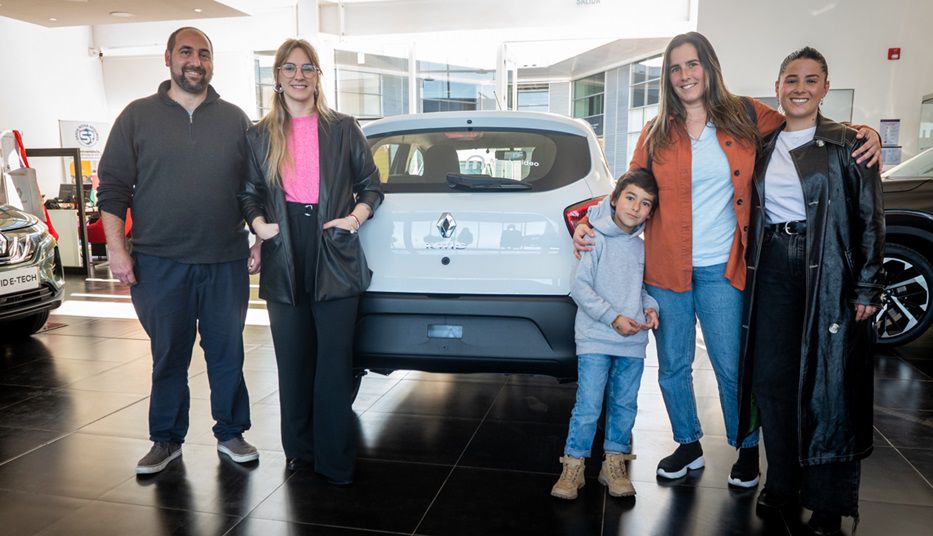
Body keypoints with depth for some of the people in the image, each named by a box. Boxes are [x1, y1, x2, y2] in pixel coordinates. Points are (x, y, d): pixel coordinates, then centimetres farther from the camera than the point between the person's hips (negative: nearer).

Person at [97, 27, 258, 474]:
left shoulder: (235, 119, 9)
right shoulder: (138, 116, 5)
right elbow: (113, 186, 3)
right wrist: (116, 248, -4)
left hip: (226, 261, 1)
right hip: (160, 263, -1)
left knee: (227, 353, 8)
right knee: (169, 355, 9)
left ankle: (230, 433, 23)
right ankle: (166, 440, 24)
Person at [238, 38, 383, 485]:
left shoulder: (344, 129, 7)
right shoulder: (260, 136, 11)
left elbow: (371, 186, 10)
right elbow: (249, 192, 15)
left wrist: (356, 217, -8)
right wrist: (260, 225, -4)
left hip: (334, 256, -2)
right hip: (283, 259, 2)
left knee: (334, 360, -1)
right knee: (293, 360, 9)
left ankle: (335, 460, 11)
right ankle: (299, 451, 24)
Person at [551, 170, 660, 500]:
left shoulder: (641, 247, 9)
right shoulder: (596, 239, -8)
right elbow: (579, 286, -12)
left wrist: (650, 307, 2)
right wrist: (613, 317, -17)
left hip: (633, 341, 6)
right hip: (595, 339, -6)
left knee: (625, 404, 12)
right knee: (588, 405, -6)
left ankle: (614, 462, 27)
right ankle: (574, 465, 9)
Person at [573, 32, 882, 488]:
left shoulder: (746, 116, 4)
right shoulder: (656, 133, 6)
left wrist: (865, 133, -1)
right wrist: (590, 223, -5)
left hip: (722, 270, -1)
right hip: (666, 269, 2)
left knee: (732, 368, 5)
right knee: (672, 367, 11)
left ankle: (747, 450, 30)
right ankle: (688, 445, 34)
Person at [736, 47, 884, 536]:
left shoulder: (847, 144, 1)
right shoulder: (763, 146, 11)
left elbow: (870, 219, -2)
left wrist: (867, 288, -7)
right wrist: (749, 269, 8)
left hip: (827, 271, -3)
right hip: (772, 268, 4)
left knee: (826, 380, 0)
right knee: (772, 376, 5)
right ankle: (782, 480, 22)